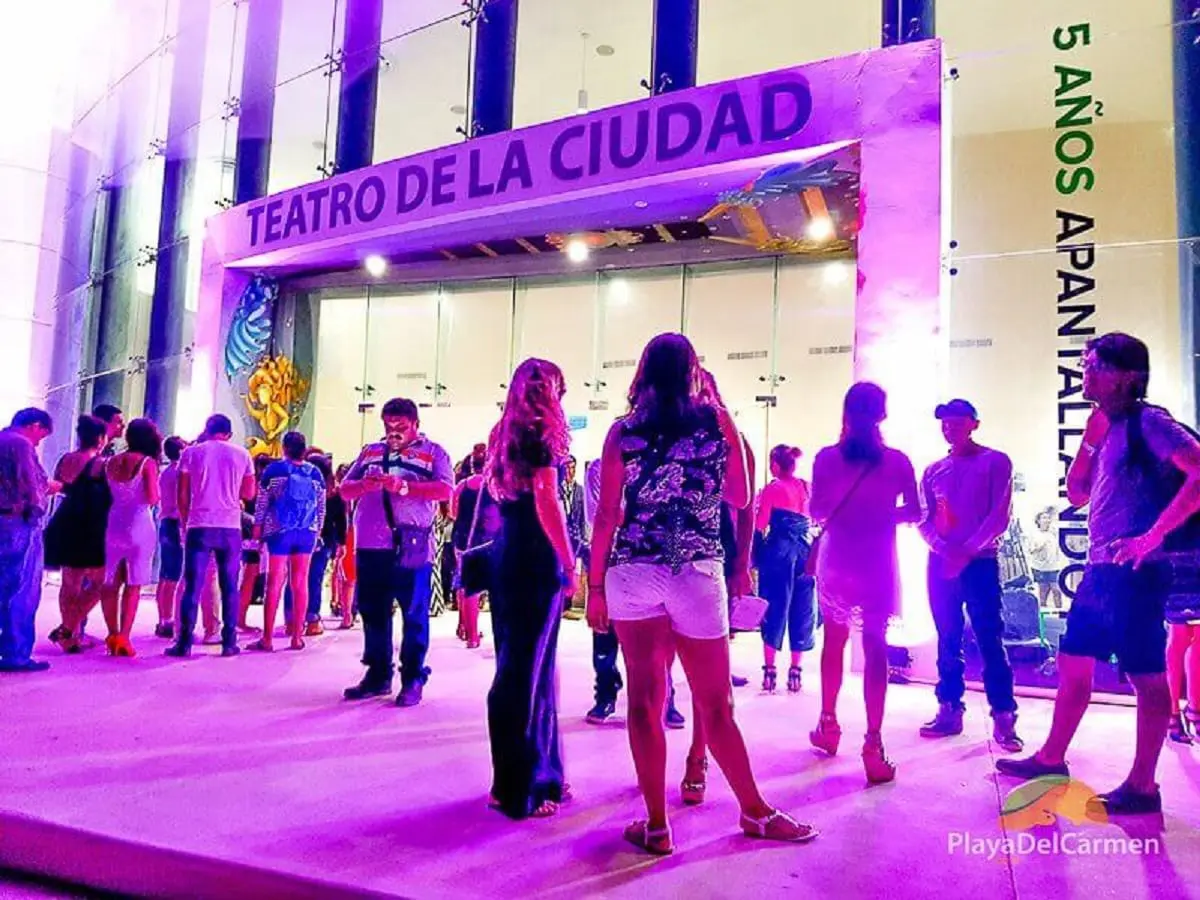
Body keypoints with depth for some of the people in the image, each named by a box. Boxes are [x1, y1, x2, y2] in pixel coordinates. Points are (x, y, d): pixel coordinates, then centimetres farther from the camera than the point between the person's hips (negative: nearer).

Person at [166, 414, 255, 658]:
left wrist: (185, 523, 13)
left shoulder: (191, 452, 5)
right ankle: (229, 642, 6)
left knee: (193, 586, 2)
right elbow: (249, 494, 8)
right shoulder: (242, 455, 6)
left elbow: (183, 495, 3)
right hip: (230, 528, 1)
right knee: (229, 587, 5)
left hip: (199, 526, 0)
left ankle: (184, 642, 0)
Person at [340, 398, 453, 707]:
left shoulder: (433, 452, 4)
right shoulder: (370, 451, 20)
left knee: (414, 615, 0)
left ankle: (413, 680, 6)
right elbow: (345, 489, 16)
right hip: (370, 545, 5)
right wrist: (364, 485, -7)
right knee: (372, 612, 10)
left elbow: (445, 489, -11)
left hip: (411, 546, -5)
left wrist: (404, 486, -21)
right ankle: (377, 675, 22)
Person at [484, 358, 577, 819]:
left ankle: (537, 772, 24)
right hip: (536, 560, -9)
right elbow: (546, 503, -17)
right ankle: (519, 788, 6)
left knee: (518, 664, 12)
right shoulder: (540, 434, -9)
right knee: (526, 669, -3)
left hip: (507, 555, 9)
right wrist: (570, 564, -14)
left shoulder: (505, 433, 15)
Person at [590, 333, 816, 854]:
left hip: (633, 576, 0)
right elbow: (740, 498, 11)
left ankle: (657, 826, 16)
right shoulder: (718, 421, 3)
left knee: (644, 703, 7)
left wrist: (595, 586, 5)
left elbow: (607, 515, -1)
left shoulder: (623, 431, 2)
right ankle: (756, 812, 28)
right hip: (698, 576, 0)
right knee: (716, 706, 13)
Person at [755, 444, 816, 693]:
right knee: (800, 611, 9)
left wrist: (758, 505, 10)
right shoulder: (807, 487, 10)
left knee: (775, 608, 3)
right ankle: (794, 672, 12)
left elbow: (759, 524, -7)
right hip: (804, 550, 4)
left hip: (778, 550, -4)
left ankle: (769, 671, 4)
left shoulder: (773, 488, -4)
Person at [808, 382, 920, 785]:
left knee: (834, 641, 18)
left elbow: (816, 510, -2)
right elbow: (914, 512, 0)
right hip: (878, 562, -1)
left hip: (836, 559, 1)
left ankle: (829, 725, 29)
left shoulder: (826, 458, -6)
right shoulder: (897, 460, -5)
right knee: (875, 649, 0)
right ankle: (873, 745, -4)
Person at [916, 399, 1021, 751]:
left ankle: (1003, 718, -1)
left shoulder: (995, 462, 2)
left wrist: (967, 552, -15)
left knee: (989, 640, -6)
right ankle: (950, 710, 14)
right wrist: (944, 550, -10)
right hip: (941, 563, 4)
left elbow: (1000, 516, -7)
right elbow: (924, 519, 8)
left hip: (980, 562, -4)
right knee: (948, 640, 7)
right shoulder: (934, 471, 14)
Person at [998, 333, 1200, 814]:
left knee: (1147, 676, 1)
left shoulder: (1148, 422, -8)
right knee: (1073, 665, 13)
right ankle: (1051, 759, 24)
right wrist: (1090, 440, 6)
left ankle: (1142, 785, 10)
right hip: (1100, 570, 9)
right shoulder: (1107, 428, 17)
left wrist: (1154, 535, -22)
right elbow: (1076, 495, 16)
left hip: (1136, 572, -9)